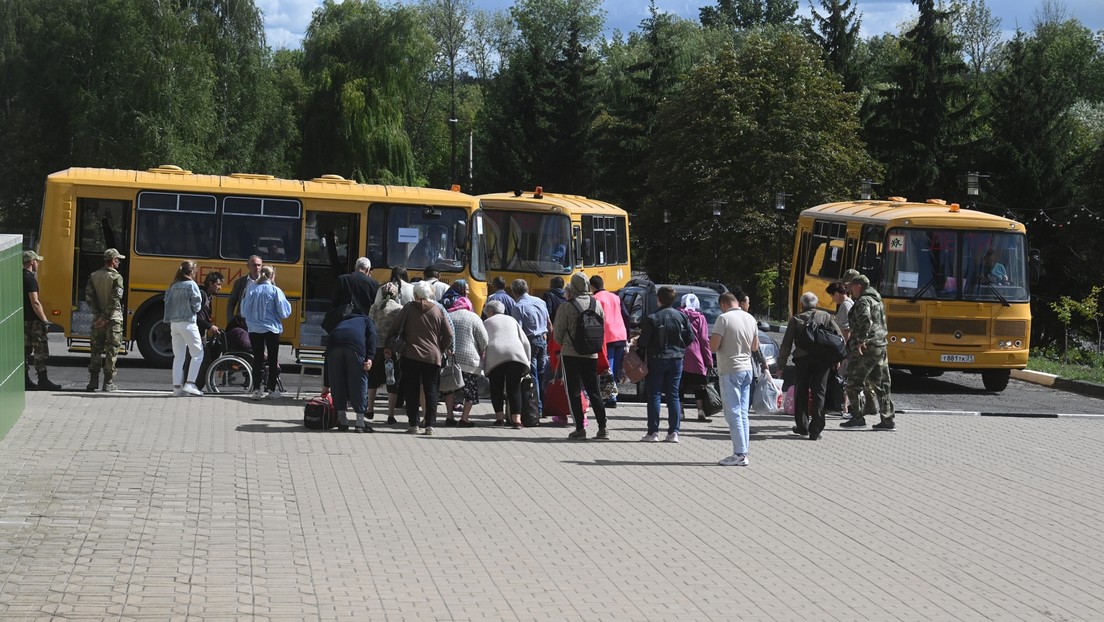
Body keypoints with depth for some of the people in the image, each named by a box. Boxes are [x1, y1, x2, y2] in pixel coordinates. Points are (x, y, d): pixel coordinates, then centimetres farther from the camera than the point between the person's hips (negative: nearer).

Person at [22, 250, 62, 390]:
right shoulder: (30, 279, -16)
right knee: (40, 351, -5)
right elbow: (35, 302, -21)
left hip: (22, 320, 9)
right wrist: (44, 320, -19)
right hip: (33, 320, -9)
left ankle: (25, 380, 14)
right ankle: (43, 381, -6)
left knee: (25, 350, 12)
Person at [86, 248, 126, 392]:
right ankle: (108, 383, 2)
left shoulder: (94, 276, 5)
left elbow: (89, 296, -2)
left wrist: (98, 315, -5)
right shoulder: (116, 277, -10)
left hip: (97, 320, 4)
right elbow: (115, 300, -18)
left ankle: (93, 381, 12)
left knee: (96, 350, 12)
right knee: (112, 351, 2)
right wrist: (105, 317, -15)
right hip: (113, 320, -4)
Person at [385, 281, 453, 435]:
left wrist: (388, 347, 13)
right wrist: (441, 351, 16)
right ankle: (430, 425, 1)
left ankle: (413, 424, 3)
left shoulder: (408, 309, -1)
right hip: (433, 357, 1)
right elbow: (449, 335, 4)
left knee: (412, 391, 6)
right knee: (431, 391, 6)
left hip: (411, 356, -1)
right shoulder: (438, 310, 3)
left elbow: (395, 329, 0)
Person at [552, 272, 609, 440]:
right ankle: (602, 428, 7)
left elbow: (557, 333, -6)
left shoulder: (566, 307, -12)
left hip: (571, 354, -4)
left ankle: (580, 428, -1)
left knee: (574, 391, 3)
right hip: (591, 355, 4)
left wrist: (563, 344, 15)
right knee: (594, 390, 11)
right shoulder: (597, 305, 2)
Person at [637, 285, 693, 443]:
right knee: (673, 395, 8)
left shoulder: (652, 318, -12)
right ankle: (673, 432, 5)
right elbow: (690, 338, 2)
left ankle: (653, 432, 0)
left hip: (656, 359, -4)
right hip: (676, 359, 4)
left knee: (654, 395, 2)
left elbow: (643, 341, -14)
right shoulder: (681, 317, 0)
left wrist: (636, 343, 7)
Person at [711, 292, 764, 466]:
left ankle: (739, 454, -8)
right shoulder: (750, 318, 8)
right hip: (747, 369, 7)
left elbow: (713, 346, -16)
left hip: (730, 371, -7)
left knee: (733, 413, -5)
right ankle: (743, 453, 12)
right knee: (743, 414, 11)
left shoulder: (724, 318, -13)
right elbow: (755, 347, 16)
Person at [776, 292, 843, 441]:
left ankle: (802, 427, 23)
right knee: (819, 394, 4)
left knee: (801, 394, 14)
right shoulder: (826, 317, 9)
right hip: (822, 360, 1)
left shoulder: (796, 319, 4)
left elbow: (786, 344, 1)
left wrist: (781, 364, 7)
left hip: (802, 360, -1)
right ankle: (815, 431, -1)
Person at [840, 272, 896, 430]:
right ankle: (888, 419, 11)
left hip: (866, 348, -9)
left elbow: (866, 320, -30)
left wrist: (861, 340, -25)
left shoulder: (863, 301, -11)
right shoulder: (877, 300, 19)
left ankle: (858, 418, 0)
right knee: (881, 384, 11)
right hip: (881, 346, 9)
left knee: (854, 384, -1)